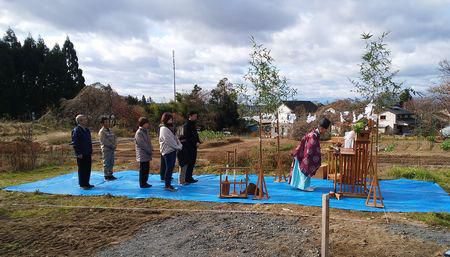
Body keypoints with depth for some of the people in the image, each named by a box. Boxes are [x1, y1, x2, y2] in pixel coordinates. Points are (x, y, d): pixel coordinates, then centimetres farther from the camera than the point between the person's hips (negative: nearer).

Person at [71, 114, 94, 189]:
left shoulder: (86, 130, 13)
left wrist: (90, 151, 17)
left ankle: (86, 183, 22)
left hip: (88, 154, 8)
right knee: (82, 169, 0)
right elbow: (75, 143, -16)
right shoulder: (76, 130, -12)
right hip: (81, 154, -8)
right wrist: (79, 153, -18)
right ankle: (82, 184, 9)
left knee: (88, 169, 12)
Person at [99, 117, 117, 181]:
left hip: (112, 149, 7)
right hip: (106, 149, -7)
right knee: (106, 163, -2)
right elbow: (104, 141, -16)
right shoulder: (101, 131, -9)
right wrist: (112, 146, -12)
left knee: (111, 163, 10)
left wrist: (115, 145, -3)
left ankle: (110, 175, 19)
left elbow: (114, 138, 14)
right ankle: (106, 176, 4)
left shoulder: (110, 130, 14)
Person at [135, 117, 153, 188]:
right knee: (143, 170, -1)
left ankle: (145, 182, 22)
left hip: (147, 155, 9)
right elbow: (143, 144, -19)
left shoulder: (145, 131, 14)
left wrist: (150, 149, 4)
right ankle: (142, 184, 6)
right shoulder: (139, 133, -15)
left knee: (146, 169, 13)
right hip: (142, 155, -9)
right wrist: (149, 151, -15)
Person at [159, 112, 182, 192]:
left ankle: (168, 184, 20)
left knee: (171, 167, 12)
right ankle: (167, 185, 3)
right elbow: (169, 141, -19)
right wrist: (177, 147, -12)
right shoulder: (164, 129, -14)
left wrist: (179, 145, 1)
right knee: (169, 168, -5)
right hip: (168, 151, -9)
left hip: (173, 150, 9)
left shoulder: (170, 128, 16)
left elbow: (175, 137, 15)